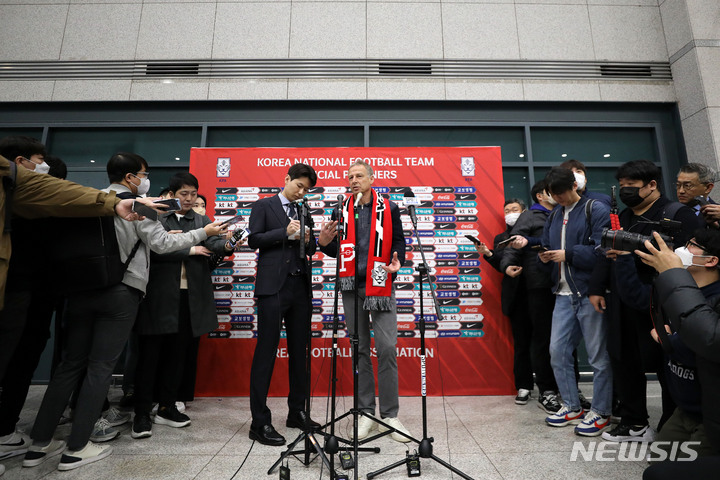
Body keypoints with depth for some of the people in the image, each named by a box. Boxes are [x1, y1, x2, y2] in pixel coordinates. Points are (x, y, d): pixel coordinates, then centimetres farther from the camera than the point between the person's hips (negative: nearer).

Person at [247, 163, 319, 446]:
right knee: (266, 352, -2)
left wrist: (308, 240, -4)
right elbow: (254, 240, -3)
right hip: (273, 287, -5)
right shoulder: (264, 206, 6)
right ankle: (260, 423, 7)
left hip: (300, 287, 6)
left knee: (299, 351, 11)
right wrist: (285, 232, -13)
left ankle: (297, 413, 24)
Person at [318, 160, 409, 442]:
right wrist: (324, 243, -8)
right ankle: (366, 412, 22)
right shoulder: (342, 211, 10)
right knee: (359, 349, 9)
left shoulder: (388, 209, 5)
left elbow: (398, 241, 6)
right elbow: (336, 250, 13)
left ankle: (390, 415, 11)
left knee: (387, 348, -5)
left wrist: (396, 263, -13)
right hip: (351, 286, 2)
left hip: (380, 285, -2)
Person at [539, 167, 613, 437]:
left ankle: (600, 412, 21)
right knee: (557, 351, 9)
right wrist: (546, 257, 0)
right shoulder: (554, 216, 17)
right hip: (564, 294, 7)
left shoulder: (596, 210, -4)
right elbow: (546, 246, 21)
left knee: (598, 355, 4)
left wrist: (567, 254, -15)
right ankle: (571, 407, 25)